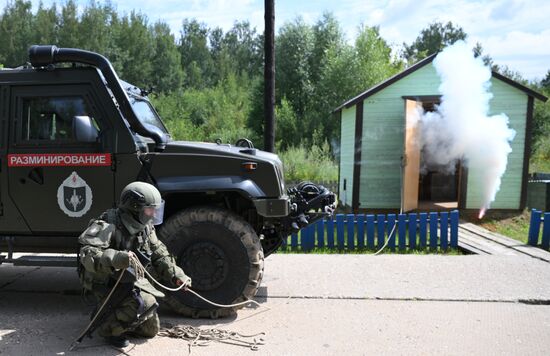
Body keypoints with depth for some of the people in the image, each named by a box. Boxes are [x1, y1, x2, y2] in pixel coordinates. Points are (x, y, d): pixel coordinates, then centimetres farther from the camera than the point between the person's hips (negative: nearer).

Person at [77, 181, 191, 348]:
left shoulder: (146, 227, -2)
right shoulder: (107, 227, -26)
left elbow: (159, 254, 6)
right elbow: (87, 255, -38)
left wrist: (176, 274, -6)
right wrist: (115, 258, -54)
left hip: (131, 281, 8)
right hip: (106, 283, -7)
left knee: (150, 330, 13)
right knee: (146, 303, -32)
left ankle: (110, 313, 27)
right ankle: (108, 328, -7)